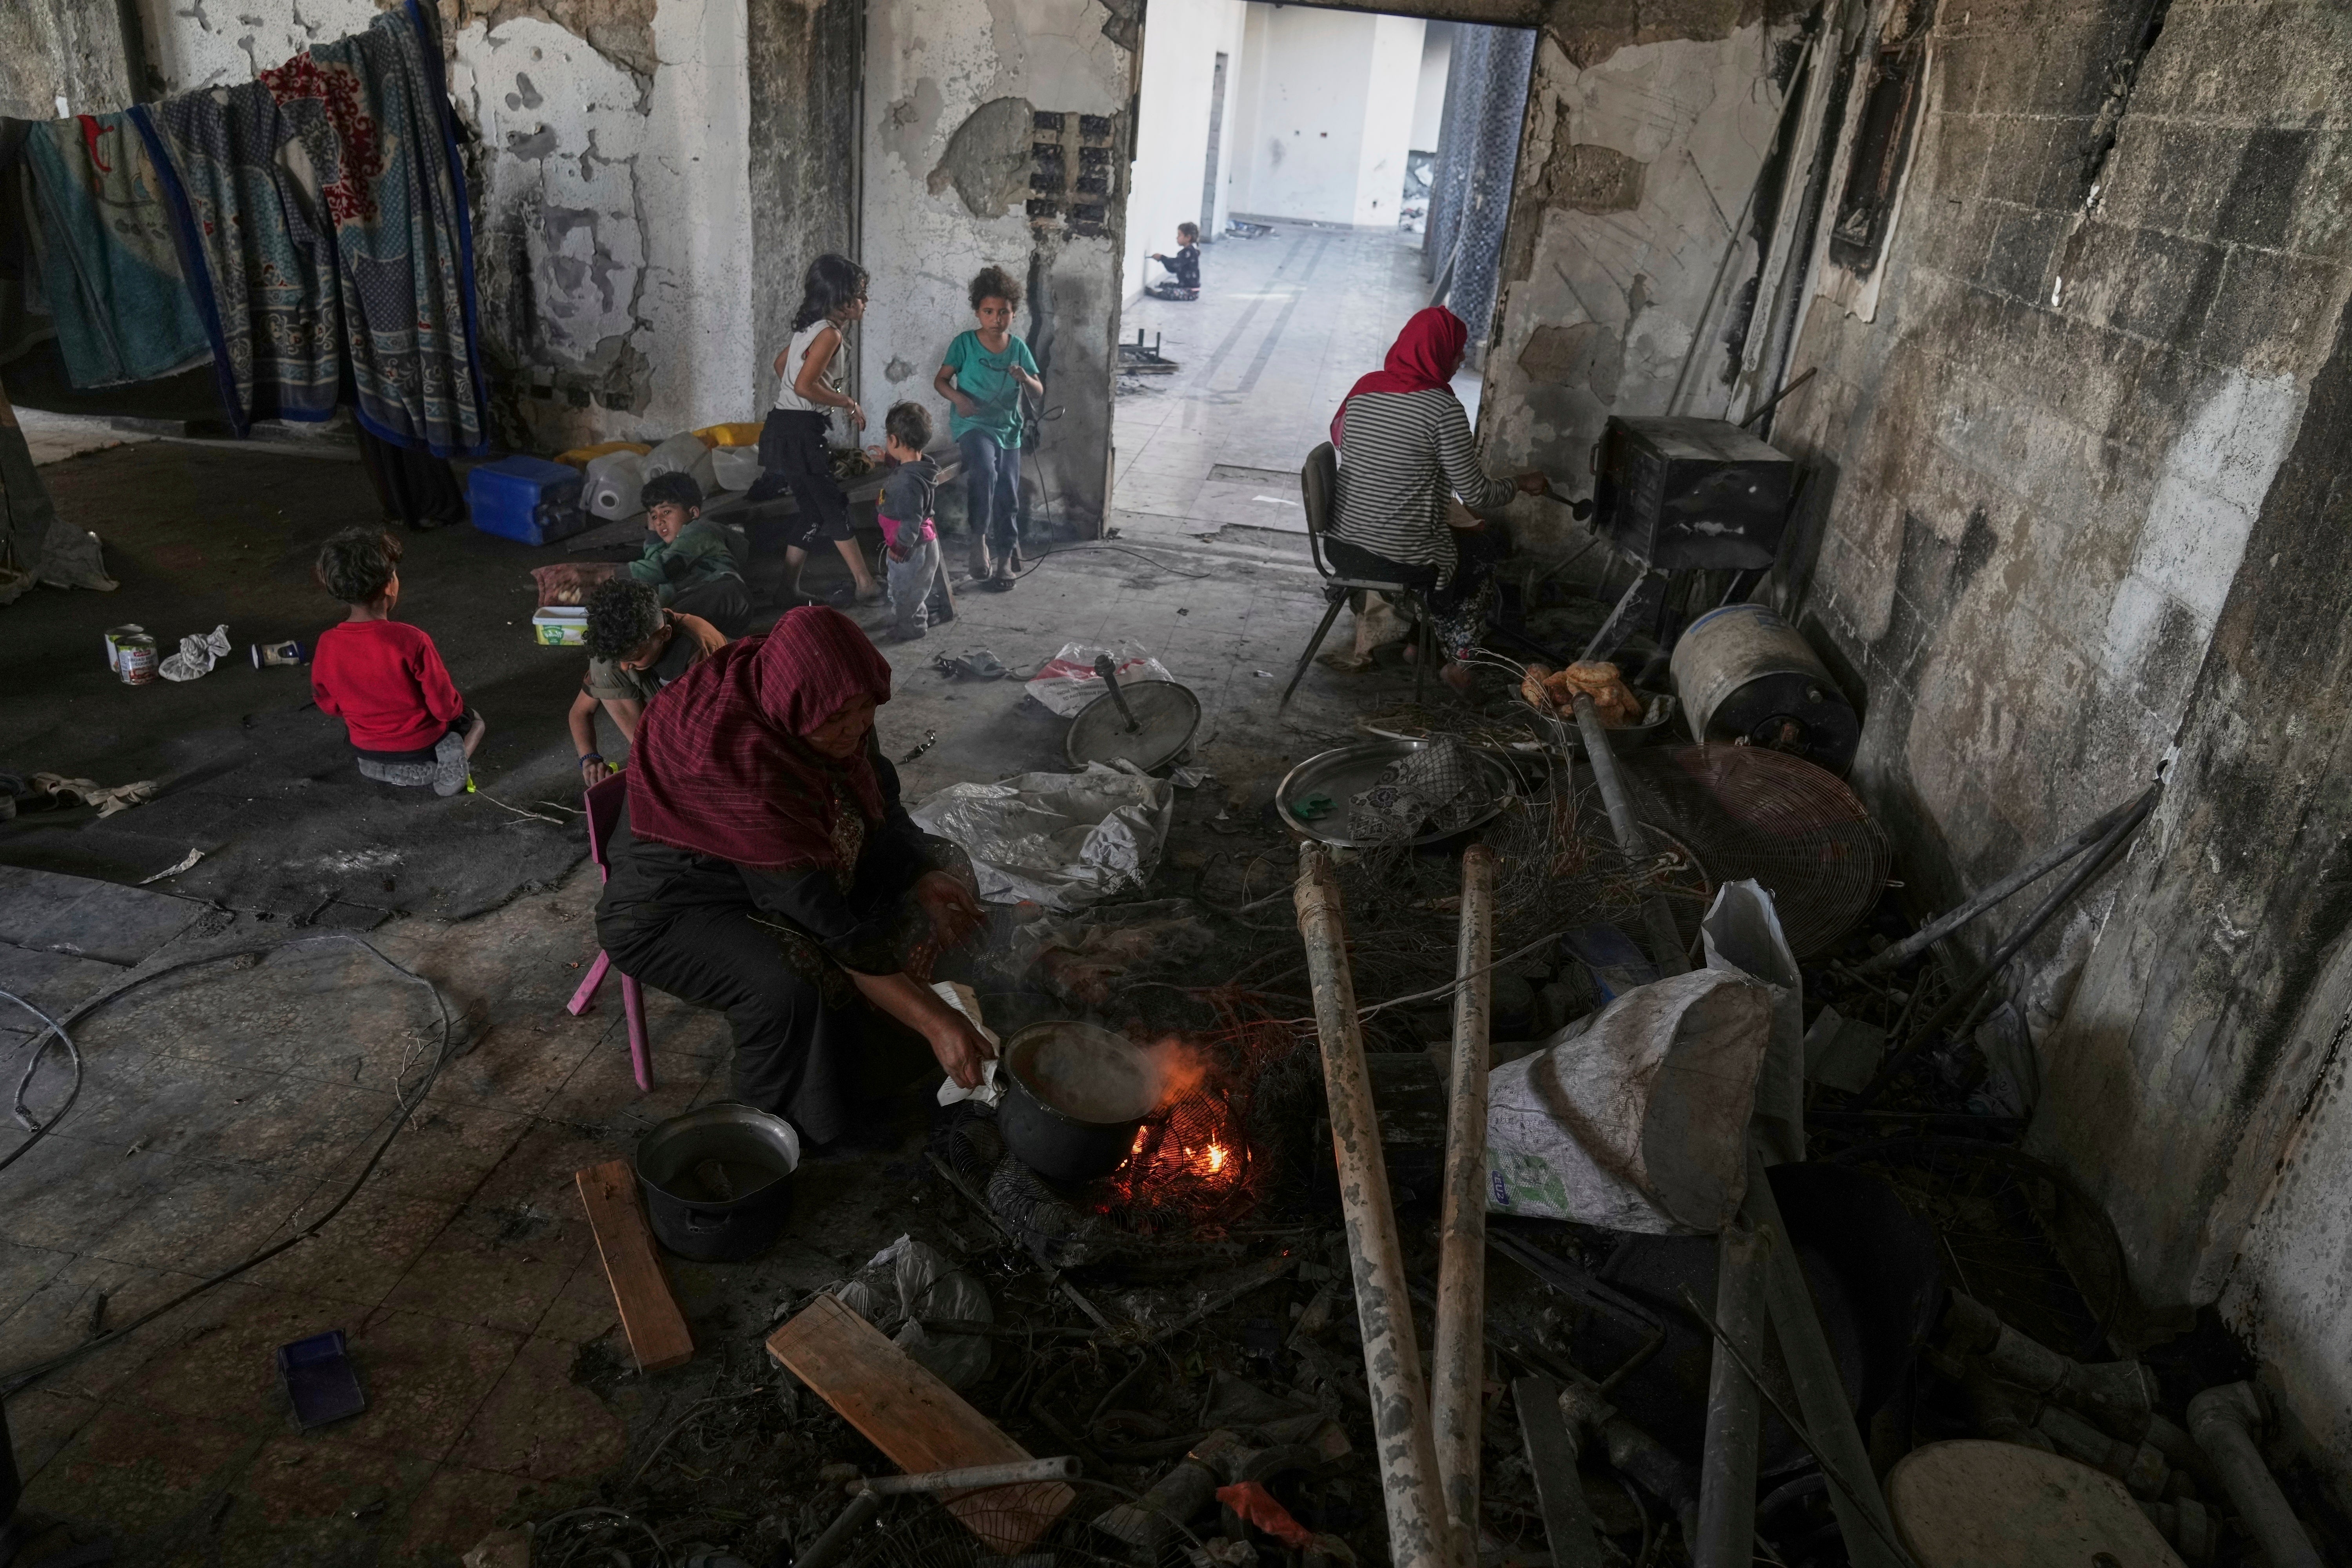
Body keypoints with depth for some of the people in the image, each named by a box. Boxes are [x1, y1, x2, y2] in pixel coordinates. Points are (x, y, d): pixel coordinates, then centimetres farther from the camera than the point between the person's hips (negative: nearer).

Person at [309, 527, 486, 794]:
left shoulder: (327, 645, -14)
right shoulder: (411, 641, -28)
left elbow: (329, 707, 1)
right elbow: (446, 709, -19)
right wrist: (457, 707, 4)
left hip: (369, 758, 6)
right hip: (422, 755, -6)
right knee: (473, 721, 26)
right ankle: (451, 761, 0)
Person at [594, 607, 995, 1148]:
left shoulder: (831, 711, -16)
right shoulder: (741, 766, -38)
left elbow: (879, 803, 2)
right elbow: (829, 930, -37)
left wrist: (922, 878, -17)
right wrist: (935, 1022, -34)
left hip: (789, 866, 8)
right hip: (667, 909, -8)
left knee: (944, 866, -1)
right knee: (791, 987, -37)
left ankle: (868, 1054, 5)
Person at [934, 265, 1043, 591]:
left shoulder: (1018, 348, 3)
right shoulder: (965, 343, -4)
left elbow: (1039, 393, 4)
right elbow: (941, 380, 0)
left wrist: (1025, 379, -18)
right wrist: (959, 398, -20)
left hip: (1008, 429, 4)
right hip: (973, 426, -4)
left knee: (1007, 495, 5)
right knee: (985, 470, -31)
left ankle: (1007, 559, 20)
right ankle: (979, 537, -17)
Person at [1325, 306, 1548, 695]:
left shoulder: (1364, 388, 1)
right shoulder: (1443, 408, -17)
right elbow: (1477, 496, -13)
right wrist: (1521, 483, 7)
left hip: (1341, 548, 6)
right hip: (1403, 561, -6)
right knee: (1490, 545, 24)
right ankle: (1458, 659, 28)